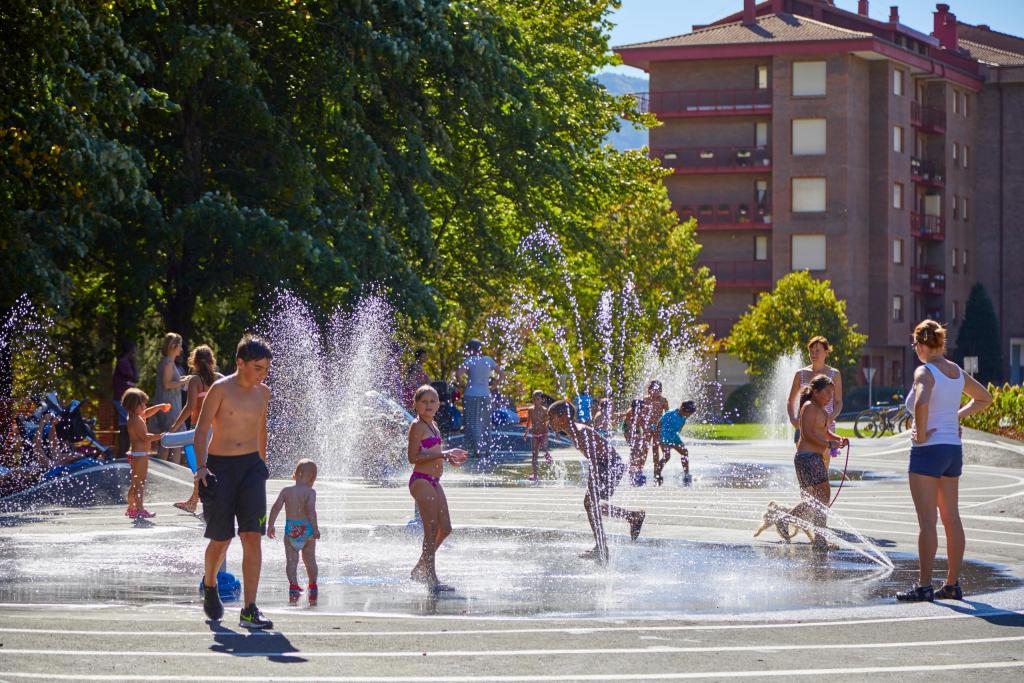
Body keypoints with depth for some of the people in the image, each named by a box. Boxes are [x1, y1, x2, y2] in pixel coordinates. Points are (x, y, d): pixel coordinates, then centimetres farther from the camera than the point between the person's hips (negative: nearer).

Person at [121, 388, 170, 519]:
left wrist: (160, 407, 21)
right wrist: (159, 436, -20)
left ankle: (131, 508, 24)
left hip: (135, 454, 11)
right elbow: (144, 437, -24)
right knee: (140, 483, -9)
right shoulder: (136, 420, -19)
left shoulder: (134, 417, 12)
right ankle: (139, 509, -10)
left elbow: (147, 413, 29)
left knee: (135, 483, 17)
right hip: (139, 455, -11)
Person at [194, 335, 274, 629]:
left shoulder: (263, 393, 9)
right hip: (219, 467, -4)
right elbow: (201, 430, -11)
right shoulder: (221, 389, -8)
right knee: (221, 539, 4)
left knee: (252, 537, -10)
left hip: (251, 465, 4)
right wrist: (201, 466, -22)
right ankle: (209, 584, 37)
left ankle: (249, 610, -12)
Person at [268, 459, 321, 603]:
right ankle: (313, 587, 27)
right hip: (307, 529, -1)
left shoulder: (286, 491, 0)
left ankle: (293, 585, -16)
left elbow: (276, 507, -5)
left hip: (290, 530, 1)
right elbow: (311, 510, -20)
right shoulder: (310, 492, -8)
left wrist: (270, 525, 0)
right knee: (310, 560, 15)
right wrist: (315, 528, -18)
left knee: (291, 560, 0)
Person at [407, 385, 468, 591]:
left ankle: (420, 570, 21)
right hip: (422, 481, -9)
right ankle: (432, 580, -4)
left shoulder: (432, 425, 16)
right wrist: (443, 454, -22)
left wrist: (449, 457, 12)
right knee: (431, 531, -8)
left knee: (445, 529, 10)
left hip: (433, 481, 9)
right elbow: (413, 457, -19)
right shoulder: (417, 426, -11)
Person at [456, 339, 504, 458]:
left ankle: (477, 449, -15)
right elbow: (502, 374, 12)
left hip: (472, 395, -5)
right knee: (485, 424, 14)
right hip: (486, 395, 5)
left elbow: (458, 374, -20)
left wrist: (463, 383, -4)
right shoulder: (488, 360, 8)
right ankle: (487, 449, 14)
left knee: (473, 424, -4)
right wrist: (492, 385, 12)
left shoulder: (470, 360, -8)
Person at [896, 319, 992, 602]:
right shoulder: (957, 372, 10)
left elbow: (921, 402, -33)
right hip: (954, 449, 8)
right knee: (951, 518, 10)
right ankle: (952, 584, 14)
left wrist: (921, 433, -19)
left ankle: (924, 586, -6)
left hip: (928, 450, -8)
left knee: (927, 520, -6)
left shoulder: (925, 372, -13)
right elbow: (984, 398, 24)